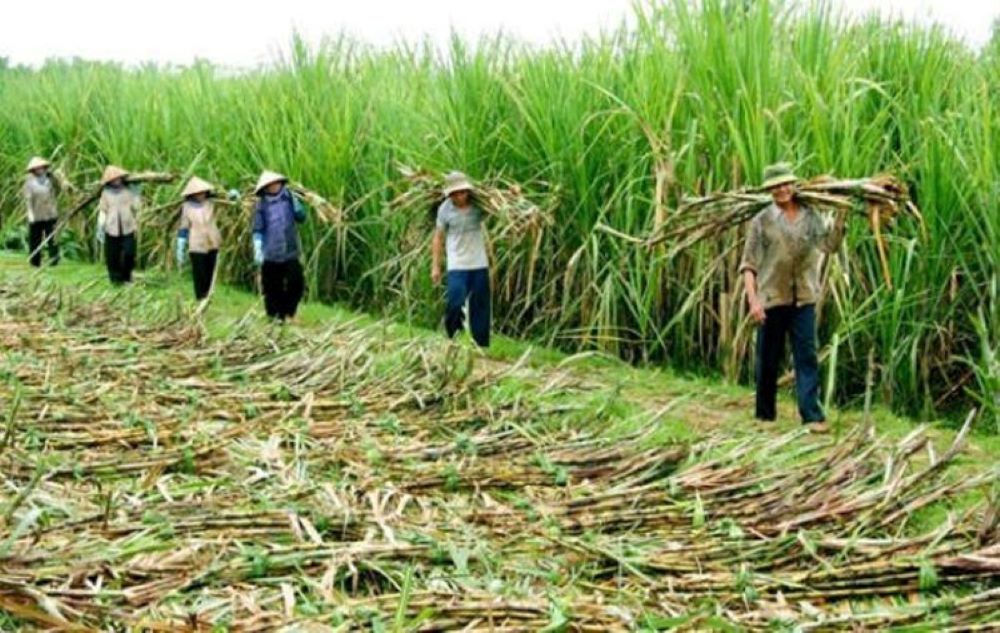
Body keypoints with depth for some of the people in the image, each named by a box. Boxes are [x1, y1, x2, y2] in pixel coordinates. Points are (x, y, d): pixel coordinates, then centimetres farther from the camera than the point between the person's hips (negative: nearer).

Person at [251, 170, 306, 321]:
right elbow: (258, 229, -3)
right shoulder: (262, 205, -2)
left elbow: (301, 217, 2)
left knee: (296, 283, -4)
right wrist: (258, 249, -14)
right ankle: (275, 317, 16)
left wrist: (294, 200, -9)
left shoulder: (288, 198, 4)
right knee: (272, 288, 4)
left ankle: (287, 312, 15)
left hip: (290, 252, 2)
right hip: (271, 255, -2)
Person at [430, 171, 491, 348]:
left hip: (480, 264, 2)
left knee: (480, 307, 6)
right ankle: (453, 339, 9)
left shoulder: (478, 205, -3)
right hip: (457, 266, -2)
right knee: (455, 303, -13)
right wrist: (435, 266, 1)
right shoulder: (445, 209, -5)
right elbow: (438, 238, 3)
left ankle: (481, 345, 16)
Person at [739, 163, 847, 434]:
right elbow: (749, 264, -4)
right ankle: (765, 414, 21)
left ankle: (812, 415, -5)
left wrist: (841, 216, -13)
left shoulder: (810, 216, 6)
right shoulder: (762, 221, -2)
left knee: (807, 356, -4)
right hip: (771, 298, -1)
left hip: (803, 298, 2)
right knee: (768, 359, 7)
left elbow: (830, 244, -5)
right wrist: (753, 299, -13)